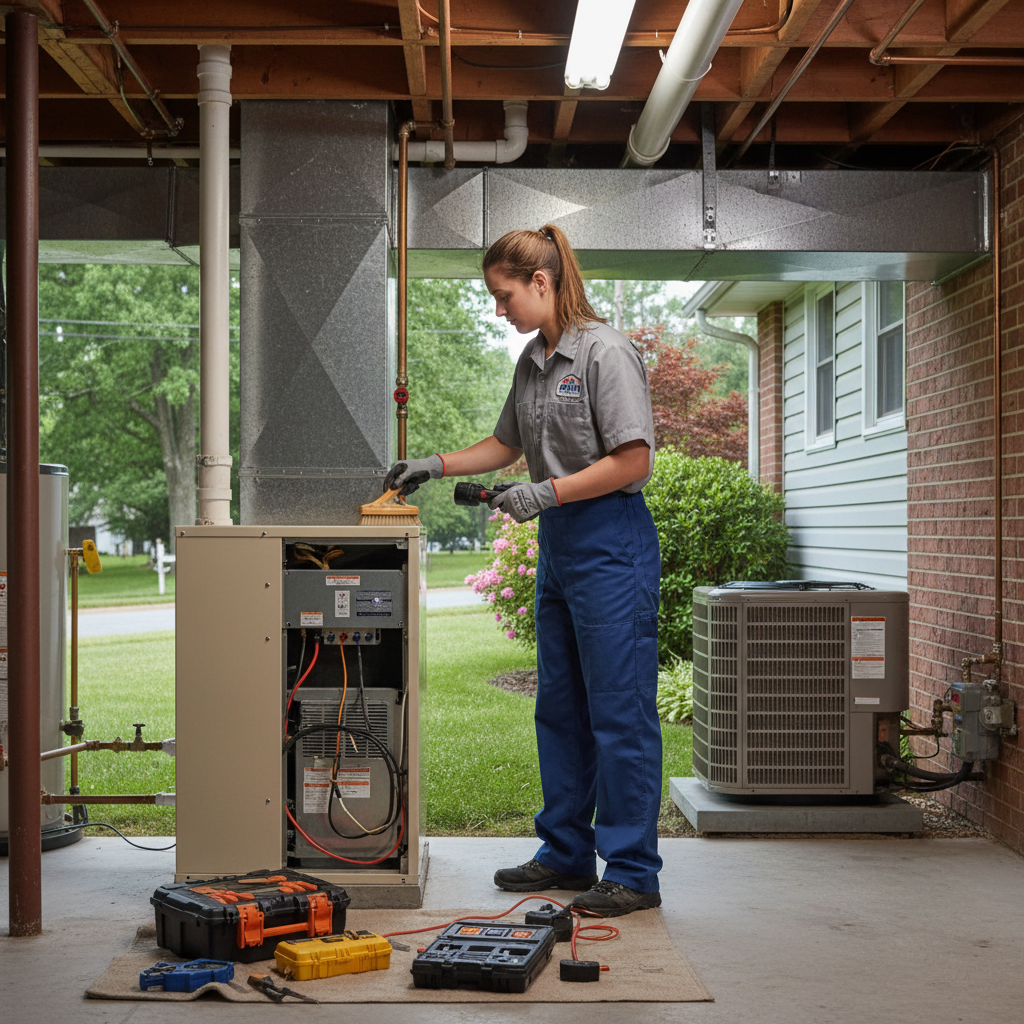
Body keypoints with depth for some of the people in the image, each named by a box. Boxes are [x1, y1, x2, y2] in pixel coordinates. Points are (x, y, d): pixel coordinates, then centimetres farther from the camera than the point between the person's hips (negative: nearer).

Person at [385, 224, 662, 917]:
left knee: (620, 711, -5)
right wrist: (435, 465, 15)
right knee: (560, 708, 14)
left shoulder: (605, 352, -13)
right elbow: (505, 445, 25)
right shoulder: (533, 360, 14)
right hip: (559, 544, 9)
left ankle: (633, 872, 2)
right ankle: (567, 853, 25)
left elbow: (632, 460, -17)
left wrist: (548, 492, -18)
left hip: (612, 541, -9)